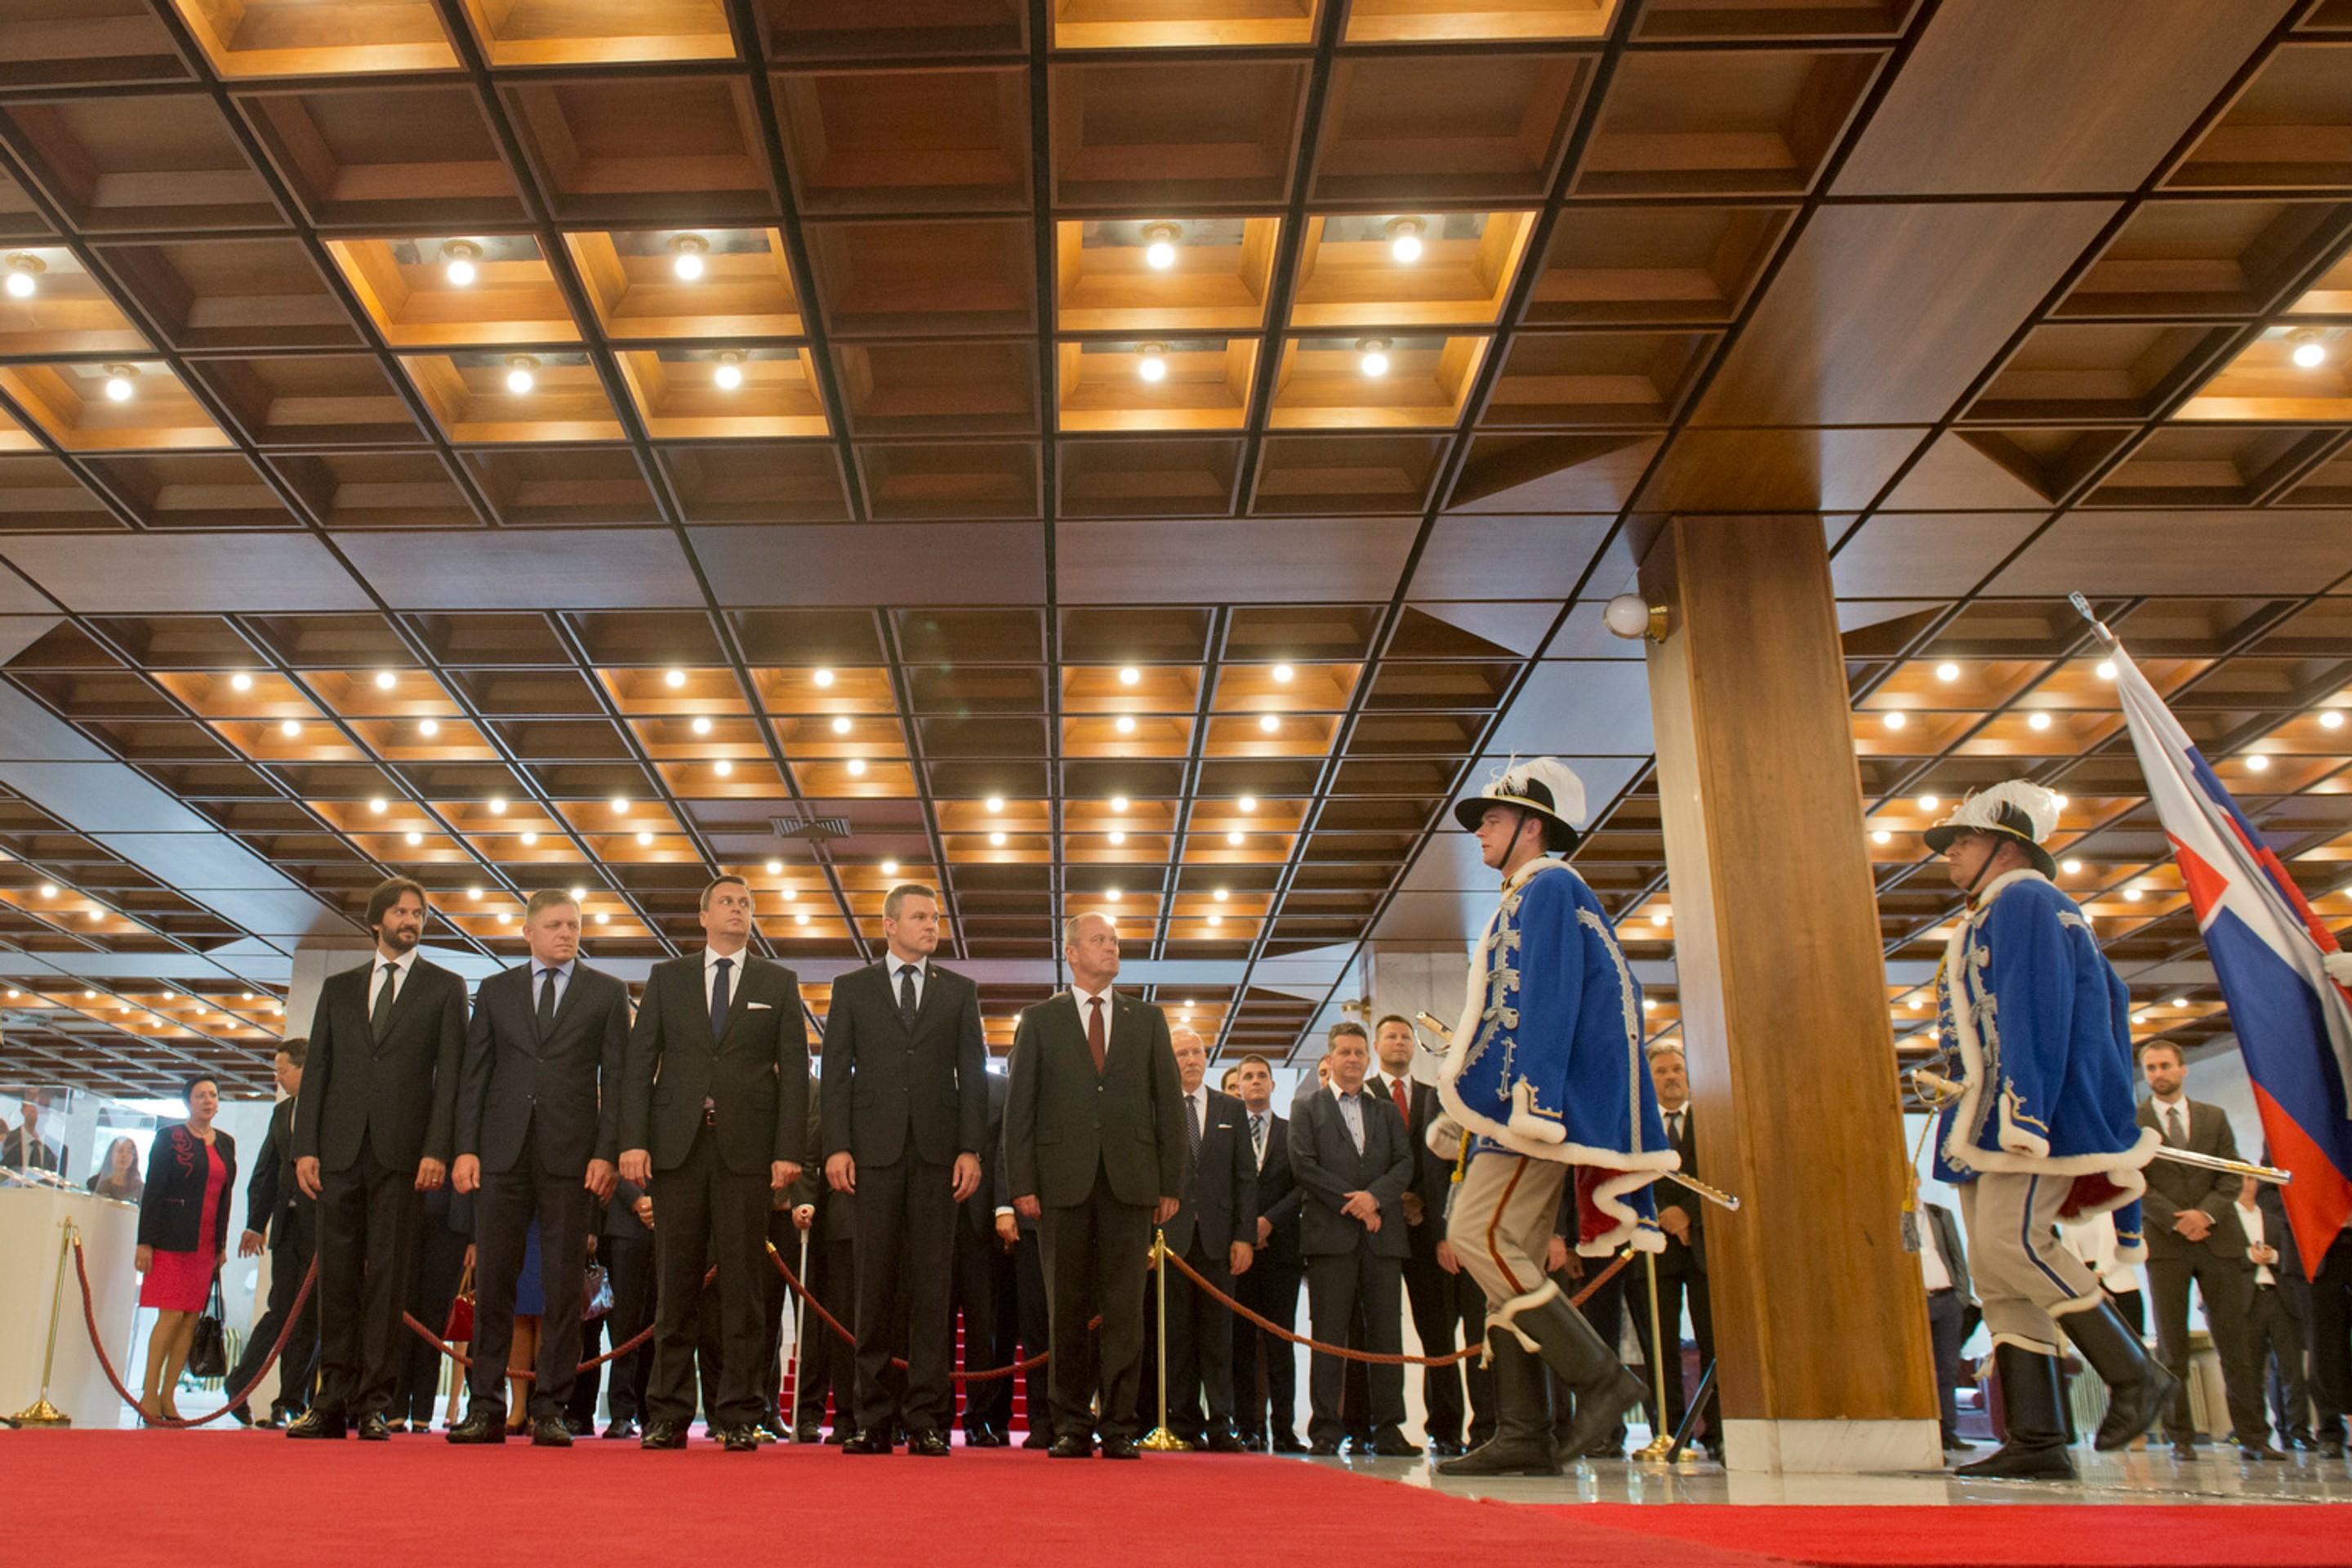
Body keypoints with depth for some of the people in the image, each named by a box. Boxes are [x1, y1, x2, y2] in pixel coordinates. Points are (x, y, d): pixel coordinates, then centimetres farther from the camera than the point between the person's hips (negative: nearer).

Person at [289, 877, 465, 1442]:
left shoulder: (444, 988, 8)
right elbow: (316, 1071, 12)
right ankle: (333, 1401, 10)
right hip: (341, 1149, 3)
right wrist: (305, 1147, 2)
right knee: (337, 1276, 4)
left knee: (388, 1279, -2)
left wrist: (436, 1150, -10)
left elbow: (449, 1076, 1)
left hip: (402, 1152, -3)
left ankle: (374, 1405, 1)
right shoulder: (338, 988, 17)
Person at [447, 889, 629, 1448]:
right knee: (493, 1279, 2)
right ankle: (485, 1407, 9)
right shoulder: (495, 991, 13)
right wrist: (466, 1147, -1)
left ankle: (550, 1411, 7)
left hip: (571, 1154, -1)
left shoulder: (607, 993, 8)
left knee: (563, 1285, 0)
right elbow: (473, 1074, 10)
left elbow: (616, 1079, 3)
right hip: (502, 1151, 2)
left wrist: (607, 1153, -7)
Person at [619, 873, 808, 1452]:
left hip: (747, 1148, -1)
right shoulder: (667, 977, 13)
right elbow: (639, 1063, 7)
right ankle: (668, 1415, 11)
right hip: (676, 1145, 1)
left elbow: (794, 1071, 5)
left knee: (742, 1284, 0)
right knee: (675, 1281, 3)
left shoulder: (779, 984, 11)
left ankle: (739, 1417, 6)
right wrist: (633, 1140, -4)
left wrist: (789, 1150, -5)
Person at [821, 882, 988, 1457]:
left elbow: (973, 1074, 8)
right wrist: (837, 1146, -5)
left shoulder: (960, 991, 13)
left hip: (938, 1150, 0)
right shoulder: (852, 988, 12)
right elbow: (836, 1072, 6)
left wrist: (971, 1149, -2)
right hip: (874, 1149, 0)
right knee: (875, 1284, 2)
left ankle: (928, 1419, 3)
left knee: (932, 1284, 0)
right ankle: (873, 1419, 8)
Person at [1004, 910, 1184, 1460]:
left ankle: (1119, 1427, 7)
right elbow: (1019, 1106, 5)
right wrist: (1022, 1184, -4)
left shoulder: (1147, 1019, 14)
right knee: (1066, 1307, 3)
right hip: (1063, 1180, -1)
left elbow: (1169, 1104, 11)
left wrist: (1171, 1184, 3)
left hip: (1130, 1181, 1)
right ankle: (1071, 1426, 12)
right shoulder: (1040, 1020, 9)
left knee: (1125, 1307, 1)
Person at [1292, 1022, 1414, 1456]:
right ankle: (1326, 1428, 1)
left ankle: (1388, 1428, 5)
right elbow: (1303, 1166, -2)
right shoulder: (1306, 1109, 10)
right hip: (1330, 1235, -3)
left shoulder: (1387, 1112, 20)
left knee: (1386, 1331, 0)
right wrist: (1354, 1204, -8)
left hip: (1383, 1234, 3)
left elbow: (1404, 1163, 8)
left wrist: (1374, 1196, -11)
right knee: (1329, 1334, -3)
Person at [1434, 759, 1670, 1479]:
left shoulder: (1550, 889, -6)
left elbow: (1550, 1002, -17)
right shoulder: (1522, 902, 24)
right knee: (1509, 1257, 5)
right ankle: (1522, 1435, 6)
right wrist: (1463, 1112, 24)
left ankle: (1598, 1375, -10)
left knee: (1478, 1234, -16)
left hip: (1544, 1106, -10)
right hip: (1511, 1112, 10)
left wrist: (1536, 1103, -25)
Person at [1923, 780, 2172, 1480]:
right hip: (1986, 1124, 10)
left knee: (2010, 1240, -19)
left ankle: (2135, 1373, -5)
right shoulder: (1997, 917, 27)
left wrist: (2024, 1105, -24)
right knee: (1998, 1276, 2)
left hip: (2031, 1109, -10)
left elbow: (2035, 1008, -16)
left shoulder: (2024, 902, -4)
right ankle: (2036, 1442, 0)